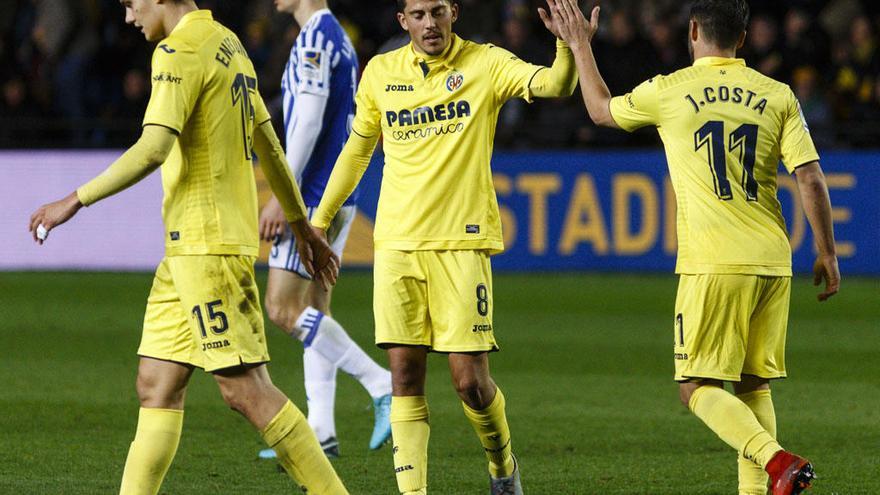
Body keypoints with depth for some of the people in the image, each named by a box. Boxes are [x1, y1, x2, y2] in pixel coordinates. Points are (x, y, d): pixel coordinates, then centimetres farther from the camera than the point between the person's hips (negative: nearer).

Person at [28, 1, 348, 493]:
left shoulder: (180, 51, -13)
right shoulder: (229, 45, 16)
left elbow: (153, 149, -23)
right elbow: (269, 143, 23)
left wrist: (76, 200, -17)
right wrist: (301, 225, 30)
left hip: (208, 245, -10)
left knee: (245, 388, -7)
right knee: (157, 384, 7)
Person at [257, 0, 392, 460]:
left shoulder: (314, 38, -14)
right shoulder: (339, 38, 17)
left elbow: (308, 121, -21)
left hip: (314, 195, -10)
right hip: (339, 194, 10)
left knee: (283, 309, -10)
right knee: (312, 310, 10)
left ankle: (384, 386, -13)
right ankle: (319, 431, 7)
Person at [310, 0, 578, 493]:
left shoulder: (484, 64, -1)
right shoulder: (381, 72, 8)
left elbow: (556, 84, -17)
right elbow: (357, 149, 21)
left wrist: (567, 42, -37)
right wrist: (319, 220, 24)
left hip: (462, 243, -3)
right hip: (396, 244, 3)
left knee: (471, 381, -5)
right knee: (405, 377, -2)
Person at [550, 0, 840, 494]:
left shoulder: (670, 92, -1)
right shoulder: (777, 96, 6)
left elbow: (602, 110, 18)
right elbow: (811, 178, 0)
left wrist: (581, 46, 32)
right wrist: (827, 254, 9)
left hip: (713, 265, -4)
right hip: (773, 262, 4)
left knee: (700, 388, -2)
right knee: (754, 385, 14)